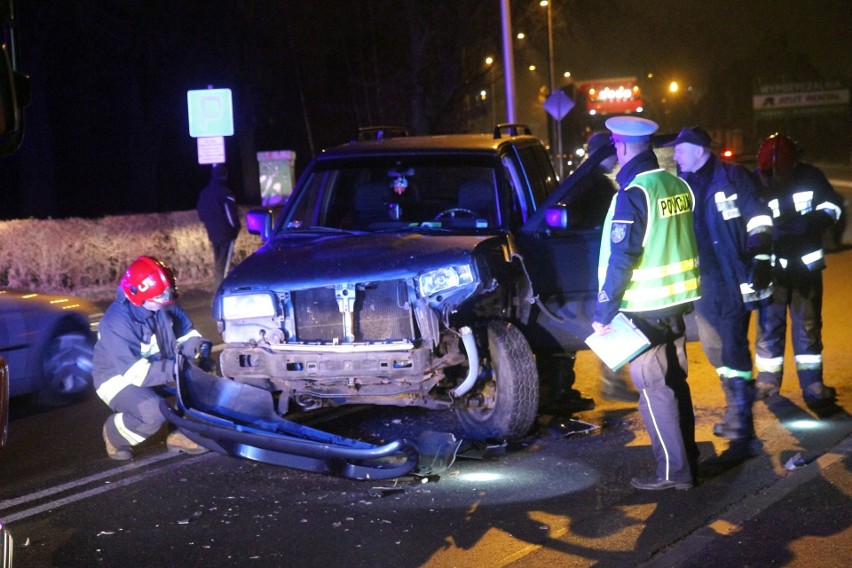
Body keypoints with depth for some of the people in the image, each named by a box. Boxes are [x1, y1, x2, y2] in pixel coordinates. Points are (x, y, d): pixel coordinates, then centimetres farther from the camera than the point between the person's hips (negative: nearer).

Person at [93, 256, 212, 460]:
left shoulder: (165, 306, -10)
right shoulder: (118, 322, -31)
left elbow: (184, 333, 3)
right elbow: (133, 372, -35)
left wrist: (199, 345, -21)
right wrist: (172, 369, -45)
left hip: (155, 369, 7)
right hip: (119, 378, -7)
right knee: (154, 413, -33)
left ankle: (183, 434, 3)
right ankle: (115, 433, 0)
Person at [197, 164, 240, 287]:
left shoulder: (204, 193, 8)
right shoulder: (223, 192, -15)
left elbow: (201, 213, 15)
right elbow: (231, 212, -15)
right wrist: (236, 227, -3)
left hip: (213, 234, 7)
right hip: (226, 233, -7)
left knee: (218, 261, 15)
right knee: (224, 262, -7)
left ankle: (219, 284, 18)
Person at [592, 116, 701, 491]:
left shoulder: (632, 195, -19)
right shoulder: (677, 186, 4)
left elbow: (620, 260, -20)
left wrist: (603, 313, -14)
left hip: (644, 310, -8)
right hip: (677, 302, 8)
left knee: (654, 389, 0)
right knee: (675, 381, 16)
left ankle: (673, 471, 3)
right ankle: (688, 459, 24)